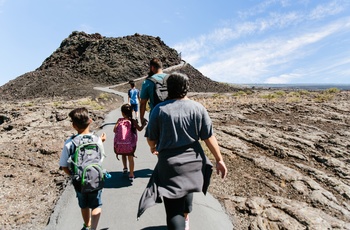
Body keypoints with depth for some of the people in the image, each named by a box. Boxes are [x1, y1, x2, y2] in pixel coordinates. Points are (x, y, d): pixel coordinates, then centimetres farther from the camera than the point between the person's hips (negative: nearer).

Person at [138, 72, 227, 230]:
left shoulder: (159, 109, -9)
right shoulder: (198, 108, -5)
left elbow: (151, 138, -1)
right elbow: (209, 137, -5)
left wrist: (153, 148, 21)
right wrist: (219, 160, 5)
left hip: (169, 163, -3)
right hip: (193, 161, 4)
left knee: (173, 208, 5)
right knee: (186, 189, 32)